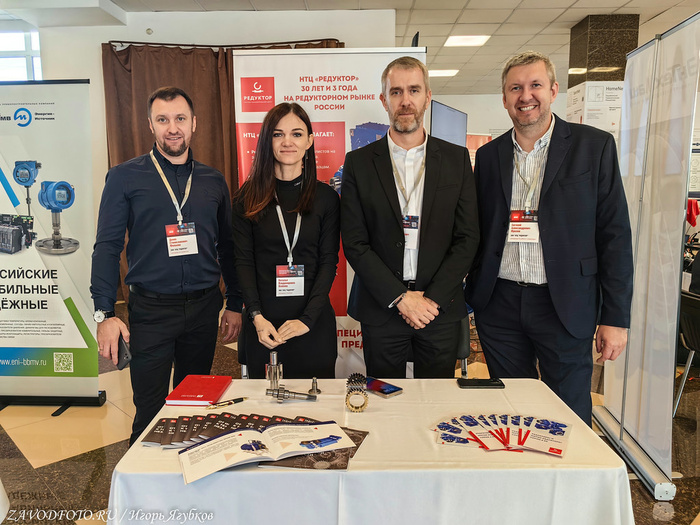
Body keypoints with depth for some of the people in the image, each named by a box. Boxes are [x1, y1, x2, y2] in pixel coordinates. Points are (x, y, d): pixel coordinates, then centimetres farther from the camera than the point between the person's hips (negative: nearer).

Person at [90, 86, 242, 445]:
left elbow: (226, 246, 12)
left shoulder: (213, 181, 8)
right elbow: (107, 246, -4)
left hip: (204, 307, 3)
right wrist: (105, 314, -12)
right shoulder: (125, 177, -1)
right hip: (151, 308, -3)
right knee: (150, 410, 4)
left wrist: (235, 304, 9)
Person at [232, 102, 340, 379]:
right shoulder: (248, 197, 2)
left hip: (313, 322, 0)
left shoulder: (326, 197, 1)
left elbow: (329, 262, -2)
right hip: (263, 323, 0)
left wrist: (307, 319, -11)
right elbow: (243, 261, 0)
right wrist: (256, 317, -12)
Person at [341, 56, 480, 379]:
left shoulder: (456, 159, 5)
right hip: (381, 310, -1)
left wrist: (433, 298, -9)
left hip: (440, 308, 1)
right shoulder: (359, 162, 1)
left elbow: (467, 237, 1)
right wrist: (399, 297, -11)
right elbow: (354, 243, -3)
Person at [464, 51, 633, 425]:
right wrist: (473, 295, 6)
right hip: (499, 305, 3)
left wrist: (615, 317, -7)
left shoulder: (595, 146, -1)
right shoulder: (489, 155, 8)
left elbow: (615, 235, -3)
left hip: (565, 307, -2)